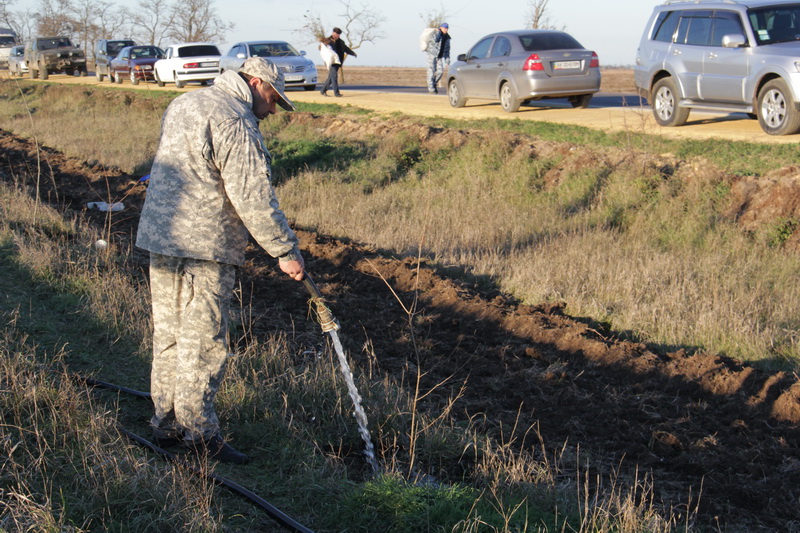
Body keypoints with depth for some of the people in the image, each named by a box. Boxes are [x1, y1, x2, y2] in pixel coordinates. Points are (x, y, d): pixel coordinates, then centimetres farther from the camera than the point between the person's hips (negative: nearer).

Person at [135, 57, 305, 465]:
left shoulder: (183, 105, 18)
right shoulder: (234, 121, -13)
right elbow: (252, 197, -18)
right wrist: (286, 251, -12)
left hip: (160, 237, 10)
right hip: (203, 247, -9)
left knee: (169, 336, 15)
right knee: (203, 343, -3)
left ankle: (166, 423, 24)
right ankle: (199, 435, 3)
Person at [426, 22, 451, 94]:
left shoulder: (447, 38, 9)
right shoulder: (435, 33, -8)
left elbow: (447, 50, 12)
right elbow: (435, 40, -31)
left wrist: (447, 61, 7)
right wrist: (438, 31, -17)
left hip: (440, 57, 5)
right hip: (432, 54, -5)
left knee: (440, 71, -6)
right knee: (431, 71, -8)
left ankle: (434, 84, 17)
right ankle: (431, 89, -5)